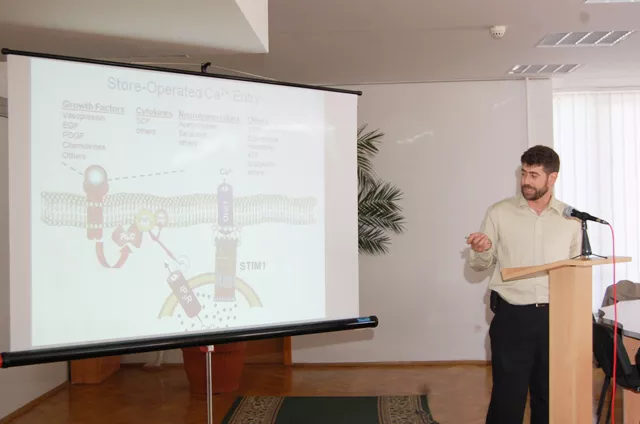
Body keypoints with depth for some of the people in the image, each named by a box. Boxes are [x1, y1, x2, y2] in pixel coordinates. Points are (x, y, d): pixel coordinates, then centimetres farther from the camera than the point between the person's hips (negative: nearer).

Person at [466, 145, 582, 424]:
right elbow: (480, 265, 2)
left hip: (556, 316, 2)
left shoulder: (570, 218, 5)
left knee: (551, 393, 14)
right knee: (508, 393, 1)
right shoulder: (499, 213, 0)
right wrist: (481, 251, -20)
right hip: (512, 317, -2)